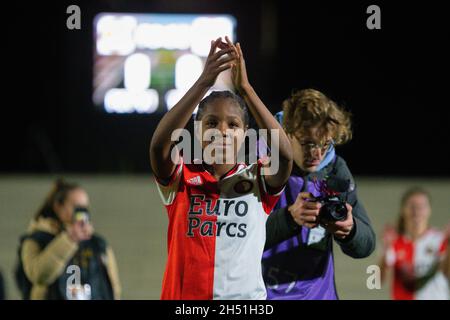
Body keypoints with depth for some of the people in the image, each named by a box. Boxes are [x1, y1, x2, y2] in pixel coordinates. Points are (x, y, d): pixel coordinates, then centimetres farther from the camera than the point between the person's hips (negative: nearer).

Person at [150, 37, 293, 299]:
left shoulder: (256, 180, 3)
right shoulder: (182, 178, 2)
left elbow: (284, 154, -18)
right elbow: (159, 144, -19)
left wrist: (245, 88, -23)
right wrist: (203, 83, -27)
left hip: (246, 295, 0)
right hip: (185, 295, 0)